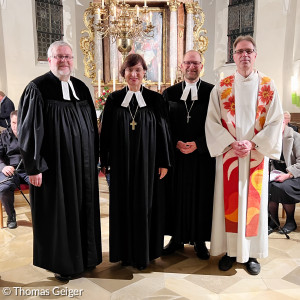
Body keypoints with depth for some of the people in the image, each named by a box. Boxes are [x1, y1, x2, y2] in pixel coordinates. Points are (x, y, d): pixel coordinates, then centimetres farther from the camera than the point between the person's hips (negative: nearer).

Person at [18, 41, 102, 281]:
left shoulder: (81, 88, 9)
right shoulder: (37, 89, -8)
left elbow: (92, 125, 13)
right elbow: (29, 130, -11)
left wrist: (94, 158, 12)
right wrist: (34, 167, -14)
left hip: (83, 164, 6)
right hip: (55, 164, -5)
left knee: (83, 208, 14)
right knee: (59, 212, 6)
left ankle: (84, 255, 32)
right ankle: (61, 262, 25)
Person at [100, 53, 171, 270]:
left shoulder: (155, 99, 0)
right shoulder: (114, 100, 2)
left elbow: (163, 131, 0)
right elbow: (106, 132, 4)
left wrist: (163, 162, -3)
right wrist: (104, 161, 2)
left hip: (147, 163, -1)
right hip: (121, 163, 1)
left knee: (145, 206, 7)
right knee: (122, 205, 9)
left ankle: (144, 253, 24)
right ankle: (125, 251, 25)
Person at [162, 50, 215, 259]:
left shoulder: (212, 92, 1)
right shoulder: (170, 93, 7)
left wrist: (198, 144, -13)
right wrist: (176, 143, -9)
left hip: (203, 155, -1)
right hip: (176, 155, 2)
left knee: (201, 197, 6)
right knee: (176, 196, 7)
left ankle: (199, 240, 21)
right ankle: (177, 238, 22)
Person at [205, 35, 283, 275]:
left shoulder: (268, 86, 3)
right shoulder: (222, 87, 3)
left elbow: (276, 121, -2)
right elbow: (212, 121, -2)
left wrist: (253, 143, -14)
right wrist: (231, 143, -14)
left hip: (257, 154, 0)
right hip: (228, 154, 0)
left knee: (253, 202, 7)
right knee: (229, 202, 5)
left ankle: (251, 253, 21)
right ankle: (230, 250, 19)